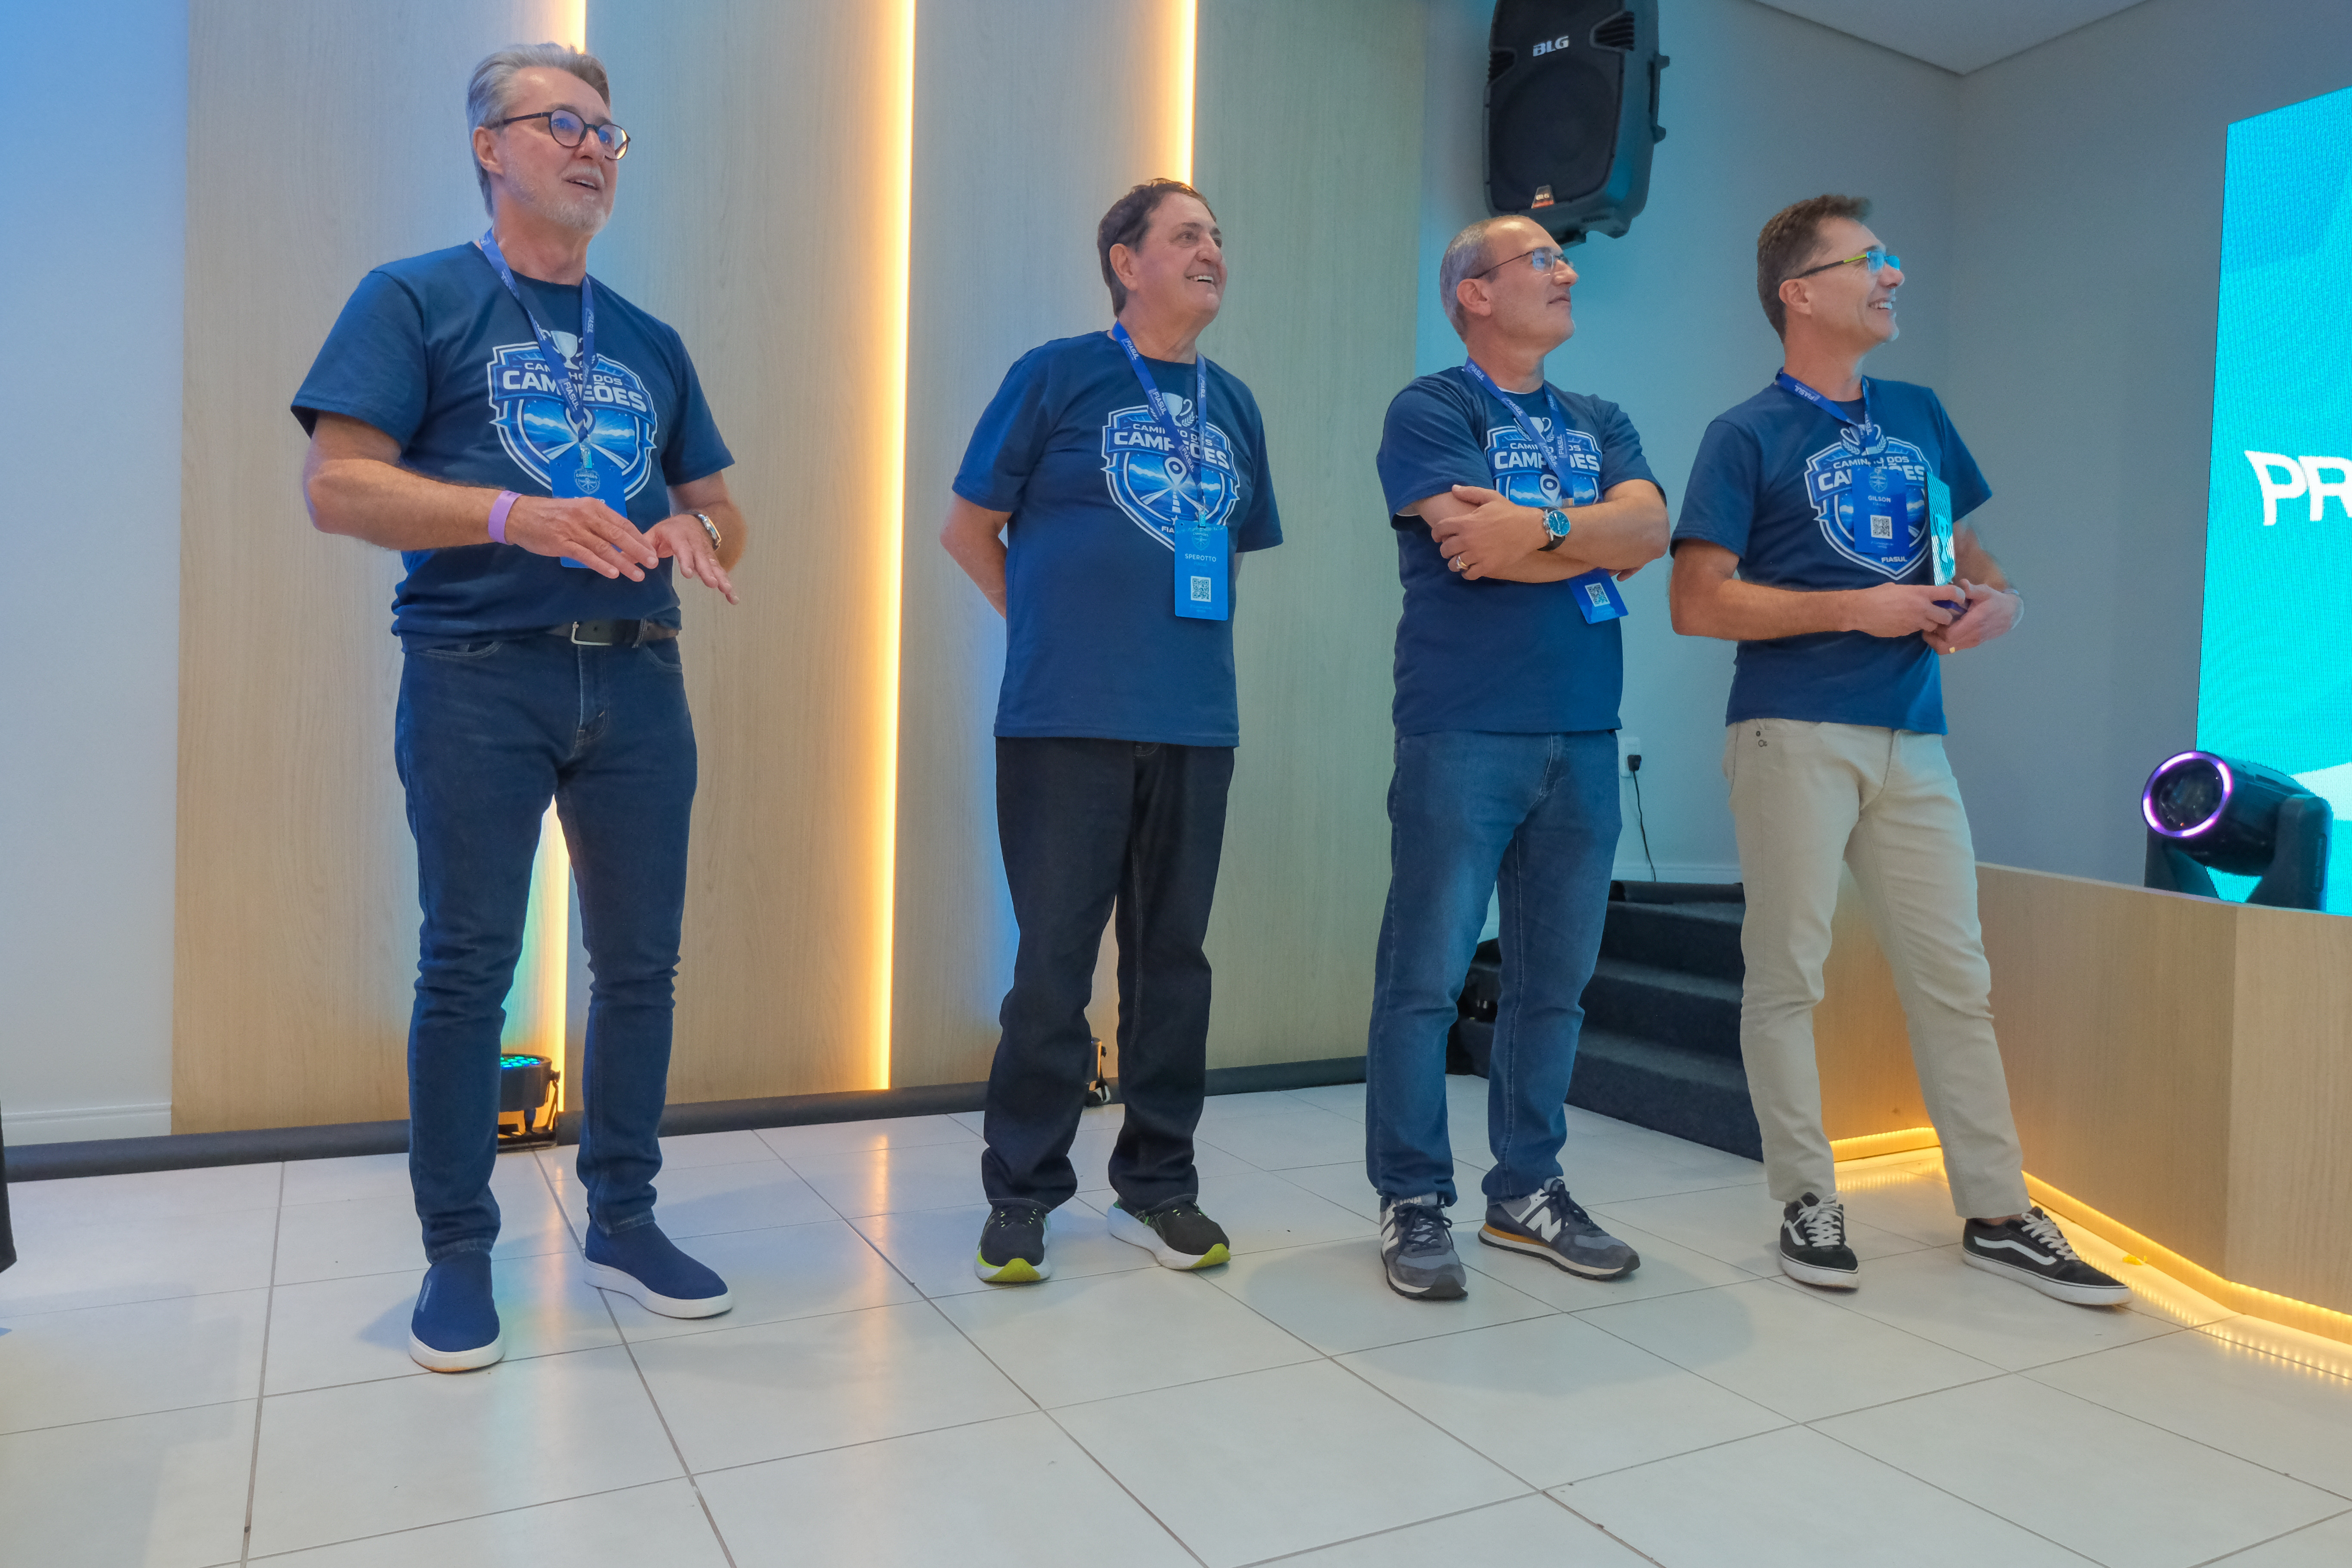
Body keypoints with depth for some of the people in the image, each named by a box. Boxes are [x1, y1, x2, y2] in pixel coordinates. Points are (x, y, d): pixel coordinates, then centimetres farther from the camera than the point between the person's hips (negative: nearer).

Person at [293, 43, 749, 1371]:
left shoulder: (649, 343, 19)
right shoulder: (415, 301, 5)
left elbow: (721, 513, 19)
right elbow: (338, 485, -6)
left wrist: (699, 537, -5)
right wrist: (516, 517, -20)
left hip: (636, 679, 5)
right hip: (479, 675, -4)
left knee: (642, 960, 6)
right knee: (469, 966, -2)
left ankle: (624, 1220, 20)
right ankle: (458, 1250, 13)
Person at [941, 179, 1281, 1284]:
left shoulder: (1232, 404, 15)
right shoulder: (1056, 375, 2)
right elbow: (968, 528, 5)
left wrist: (1187, 642, 13)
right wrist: (1061, 628, 5)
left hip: (1196, 724, 5)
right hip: (1068, 723, -4)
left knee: (1173, 956, 9)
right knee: (1053, 958, -1)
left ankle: (1158, 1184, 23)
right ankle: (1021, 1193, 14)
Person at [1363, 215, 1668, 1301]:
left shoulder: (1599, 425, 19)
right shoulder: (1431, 410, 0)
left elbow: (1649, 530, 1)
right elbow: (1478, 548, -15)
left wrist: (1535, 527, -13)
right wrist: (1589, 535, -2)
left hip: (1582, 735, 6)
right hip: (1462, 733, -6)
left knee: (1555, 978, 10)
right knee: (1426, 977, -3)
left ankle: (1526, 1190, 23)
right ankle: (1413, 1204, 9)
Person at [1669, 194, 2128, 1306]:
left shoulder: (1917, 416, 18)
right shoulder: (1747, 436, -1)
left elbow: (1964, 550, 27)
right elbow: (1698, 602, -8)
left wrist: (1996, 600, 4)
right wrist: (1855, 609, -13)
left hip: (1910, 736, 6)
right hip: (1793, 734, -5)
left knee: (1954, 976, 7)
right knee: (1787, 973, 0)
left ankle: (1997, 1213, 17)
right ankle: (1807, 1202, 13)